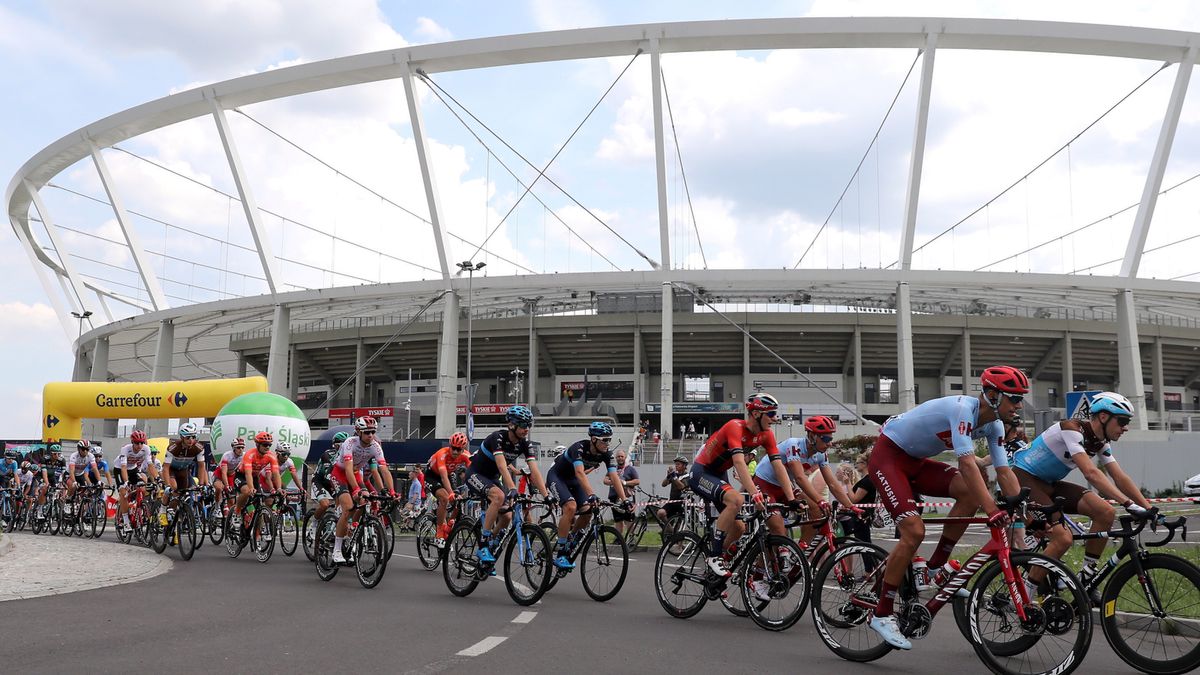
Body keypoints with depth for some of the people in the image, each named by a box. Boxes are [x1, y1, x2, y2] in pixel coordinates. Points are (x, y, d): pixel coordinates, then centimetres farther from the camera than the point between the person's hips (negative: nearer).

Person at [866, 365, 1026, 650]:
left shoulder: (994, 425, -1)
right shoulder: (962, 409, -28)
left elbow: (1005, 472, -1)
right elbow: (968, 463, -37)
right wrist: (992, 511, -42)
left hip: (916, 461, 8)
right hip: (888, 455, -8)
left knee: (970, 492, -14)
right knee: (914, 531, -19)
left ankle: (936, 571, -1)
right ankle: (882, 614, -8)